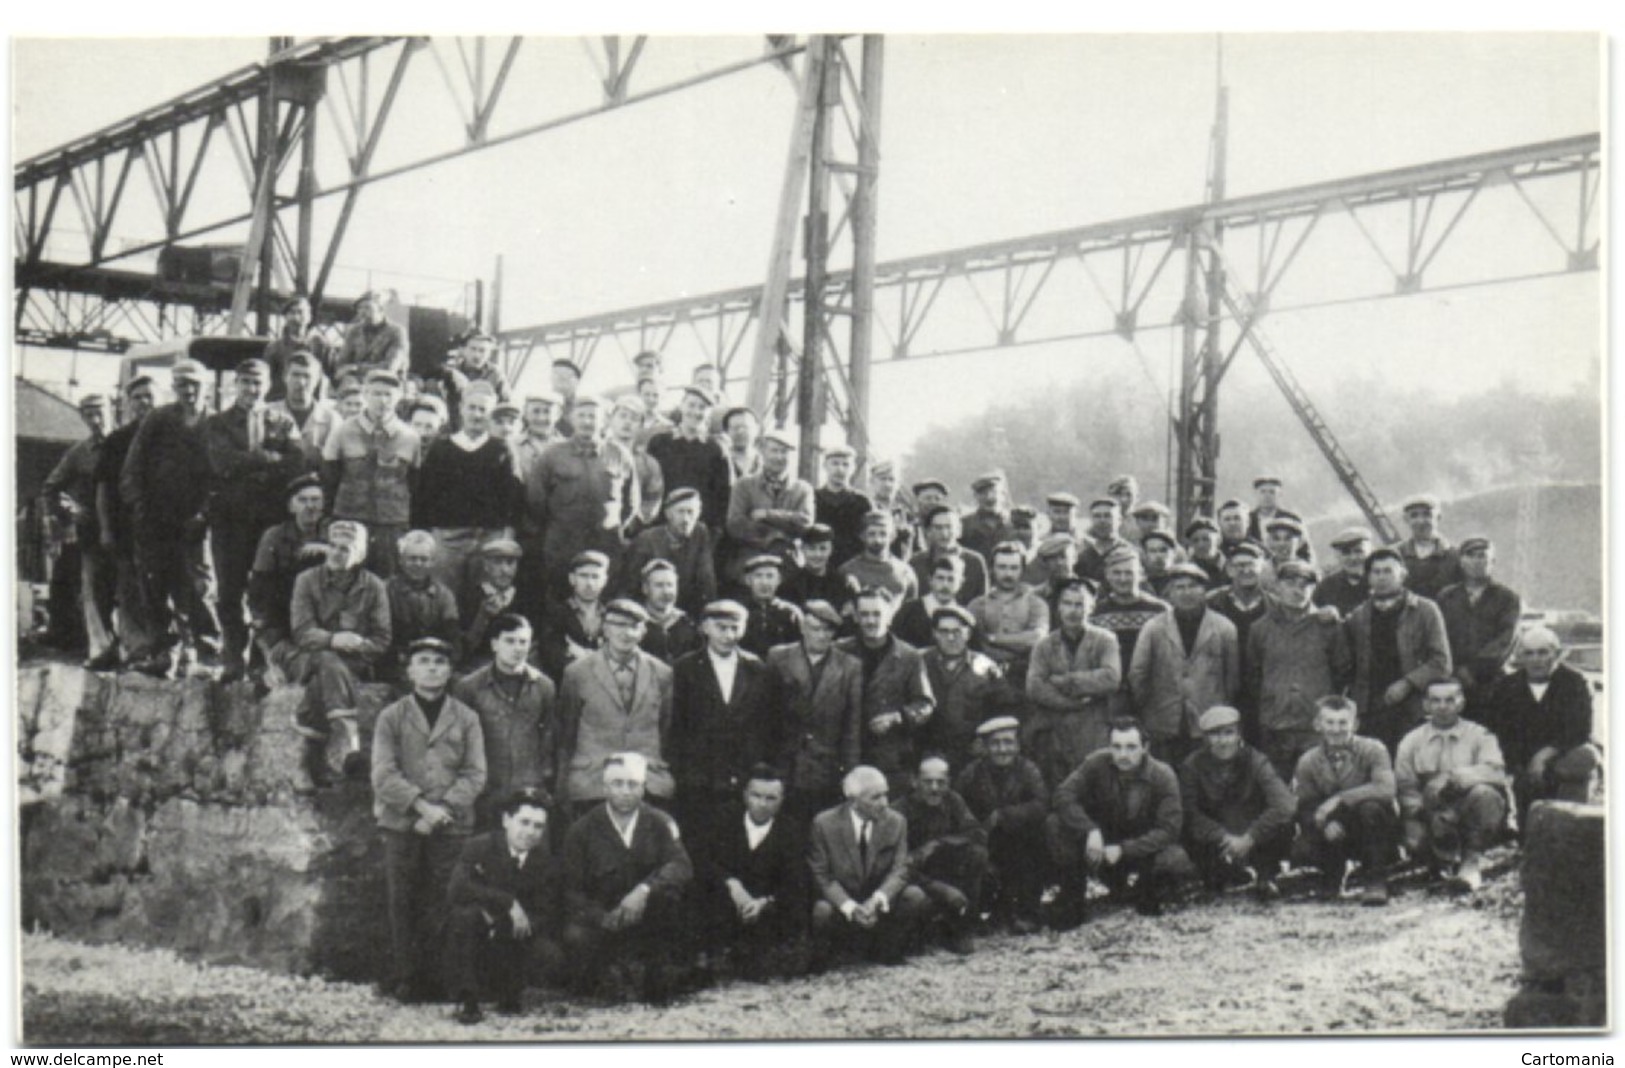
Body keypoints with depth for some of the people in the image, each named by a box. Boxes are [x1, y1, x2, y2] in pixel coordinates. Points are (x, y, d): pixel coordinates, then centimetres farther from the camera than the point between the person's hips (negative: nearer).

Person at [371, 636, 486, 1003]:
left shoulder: (466, 718, 9)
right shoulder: (391, 717, 7)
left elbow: (475, 775, 2)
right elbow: (384, 774, -3)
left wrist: (443, 809, -12)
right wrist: (422, 805, -15)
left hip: (451, 825, 0)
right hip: (401, 823, 0)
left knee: (440, 906, 0)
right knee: (402, 904, 1)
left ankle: (432, 979, 6)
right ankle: (403, 979, 8)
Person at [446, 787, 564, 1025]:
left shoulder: (548, 863, -2)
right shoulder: (479, 847, -9)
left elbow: (550, 919, -9)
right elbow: (456, 890, -26)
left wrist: (499, 925, -25)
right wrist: (508, 903, -32)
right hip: (478, 944, -2)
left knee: (552, 959, -28)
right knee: (466, 913, -33)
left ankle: (508, 993, 5)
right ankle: (466, 1001, -18)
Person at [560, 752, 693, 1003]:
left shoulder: (660, 823, 0)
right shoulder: (582, 830, -2)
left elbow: (682, 867, -17)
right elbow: (572, 890, -4)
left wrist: (644, 890, -34)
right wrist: (601, 917, -23)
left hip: (645, 915, 1)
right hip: (600, 918, -1)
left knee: (670, 892, -30)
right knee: (576, 938, -33)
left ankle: (658, 971, -12)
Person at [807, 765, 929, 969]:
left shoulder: (896, 822, -4)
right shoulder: (824, 823, -11)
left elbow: (899, 870, -8)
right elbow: (820, 875, -12)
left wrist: (880, 897, -31)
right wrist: (850, 907, -28)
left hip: (879, 904, 3)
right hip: (839, 903, -3)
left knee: (916, 897, -22)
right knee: (821, 911, -36)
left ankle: (887, 951, 2)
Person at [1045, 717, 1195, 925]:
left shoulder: (1162, 775, -18)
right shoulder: (1097, 763, -16)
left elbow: (1168, 829, -21)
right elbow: (1064, 794, -23)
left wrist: (1123, 850, -31)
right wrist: (1091, 831, -38)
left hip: (1143, 848, -1)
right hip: (1102, 842, 1)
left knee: (1176, 861, -34)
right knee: (1054, 824, -25)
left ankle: (1148, 898, 3)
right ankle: (1072, 901, -9)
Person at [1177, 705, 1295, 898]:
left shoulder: (1255, 761, -9)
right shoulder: (1192, 766, -7)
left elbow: (1284, 805, -23)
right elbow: (1189, 815, -14)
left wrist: (1249, 838, -30)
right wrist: (1224, 837, -28)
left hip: (1255, 841, -1)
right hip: (1215, 845, 1)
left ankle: (1265, 878, -1)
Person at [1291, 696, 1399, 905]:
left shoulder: (1372, 750, -14)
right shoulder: (1308, 762, -4)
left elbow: (1386, 789, -31)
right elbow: (1305, 808, -8)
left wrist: (1338, 799, -34)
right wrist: (1326, 824, -31)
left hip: (1374, 832, -2)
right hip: (1337, 834, 3)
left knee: (1370, 807, -36)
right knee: (1301, 851, -27)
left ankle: (1376, 882, -19)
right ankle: (1334, 873, 12)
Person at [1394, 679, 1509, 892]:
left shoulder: (1479, 735, 7)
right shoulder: (1411, 741, 12)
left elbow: (1496, 772, -13)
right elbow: (1405, 788, 3)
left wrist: (1453, 778, -26)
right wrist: (1423, 809, -17)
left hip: (1471, 817, -1)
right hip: (1429, 815, 1)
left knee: (1483, 793, -33)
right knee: (1416, 840, -32)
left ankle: (1473, 861, -16)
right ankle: (1446, 861, 5)